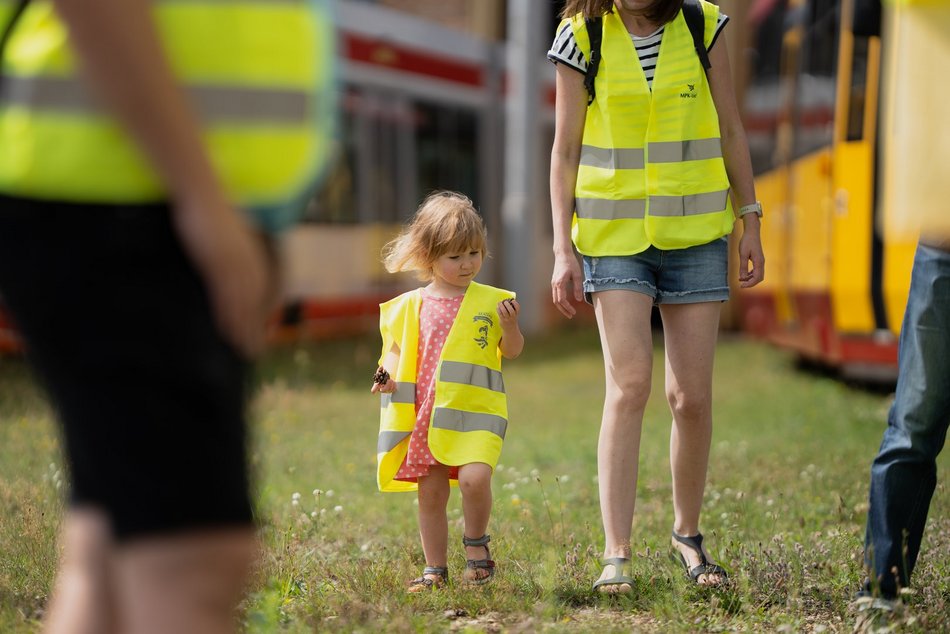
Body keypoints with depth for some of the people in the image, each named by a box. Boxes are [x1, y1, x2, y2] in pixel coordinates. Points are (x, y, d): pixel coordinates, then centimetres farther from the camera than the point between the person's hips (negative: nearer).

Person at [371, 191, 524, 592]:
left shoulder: (492, 300, 2)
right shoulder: (411, 306, 4)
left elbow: (512, 352, 8)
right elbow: (396, 352, 14)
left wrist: (510, 326, -12)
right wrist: (388, 379, -6)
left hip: (476, 412, -2)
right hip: (425, 415, 2)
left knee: (474, 477, -22)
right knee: (430, 493, 6)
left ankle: (476, 542, 4)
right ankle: (435, 569, 20)